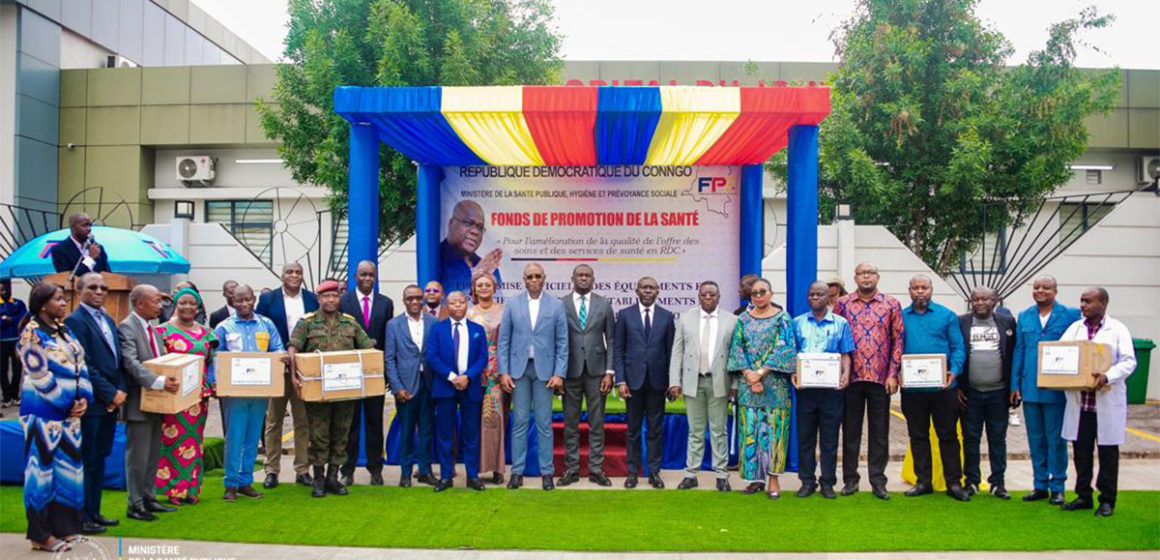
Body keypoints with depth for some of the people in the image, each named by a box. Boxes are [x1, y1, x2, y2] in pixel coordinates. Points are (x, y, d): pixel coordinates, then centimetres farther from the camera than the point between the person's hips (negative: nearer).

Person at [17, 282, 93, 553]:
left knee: (68, 465, 10)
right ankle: (41, 535, 7)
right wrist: (67, 403, -11)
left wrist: (83, 398, -1)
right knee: (44, 465, -2)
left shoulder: (65, 331, 13)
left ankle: (65, 526, 19)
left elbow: (80, 366, 12)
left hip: (70, 409, 8)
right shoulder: (32, 333, -10)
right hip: (44, 410, -7)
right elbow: (40, 375, -14)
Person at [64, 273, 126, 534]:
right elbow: (84, 365, -16)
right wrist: (110, 393, -14)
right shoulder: (75, 321, -10)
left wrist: (122, 390, 1)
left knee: (100, 459, 13)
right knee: (86, 461, -1)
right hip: (90, 402, -8)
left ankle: (94, 512, 22)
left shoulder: (108, 320, 15)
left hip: (110, 402, 8)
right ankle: (82, 517, 7)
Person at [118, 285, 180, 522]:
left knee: (153, 454, 16)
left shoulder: (152, 329, 14)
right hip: (139, 402, -9)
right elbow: (131, 363, -25)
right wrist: (159, 381, -34)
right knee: (138, 456, 0)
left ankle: (149, 498, 27)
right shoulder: (126, 327, -14)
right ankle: (135, 505, 9)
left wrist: (168, 379, 1)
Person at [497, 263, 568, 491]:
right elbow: (503, 341, 4)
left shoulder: (556, 306, 2)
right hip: (518, 369, 0)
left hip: (544, 369, 0)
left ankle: (546, 472, 11)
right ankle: (517, 471, 11)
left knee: (544, 423, 4)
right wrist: (503, 372, -3)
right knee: (519, 422, 4)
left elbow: (562, 343, 1)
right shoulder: (512, 304, 4)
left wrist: (559, 373, -6)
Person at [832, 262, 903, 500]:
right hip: (851, 377, 0)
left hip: (881, 378, 0)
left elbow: (898, 339, 3)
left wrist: (893, 374, -4)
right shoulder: (842, 304, 5)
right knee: (850, 430, 7)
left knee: (880, 432, 5)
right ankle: (850, 479, 16)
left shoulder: (891, 304, 4)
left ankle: (878, 481, 13)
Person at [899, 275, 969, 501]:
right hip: (911, 387, 2)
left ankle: (954, 483, 11)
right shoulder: (901, 317, 8)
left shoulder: (947, 316, 4)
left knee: (948, 435, 4)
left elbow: (958, 347, 0)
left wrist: (954, 370, -16)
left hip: (942, 386, -2)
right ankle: (923, 481, 18)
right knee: (918, 436, 9)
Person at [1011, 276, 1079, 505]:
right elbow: (1018, 351, 10)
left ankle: (1057, 487, 15)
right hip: (1030, 389, 4)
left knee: (1056, 440, 4)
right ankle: (1040, 485, 22)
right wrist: (1015, 385, 7)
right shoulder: (1024, 317, 9)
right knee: (1035, 439, 11)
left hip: (1056, 389, -4)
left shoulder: (1070, 315, -3)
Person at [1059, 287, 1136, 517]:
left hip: (1107, 402, -4)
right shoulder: (1074, 328, 10)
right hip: (1079, 401, 4)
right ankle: (1083, 496, 21)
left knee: (1108, 451, 5)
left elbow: (1129, 361, -9)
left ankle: (1107, 500, 16)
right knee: (1081, 451, 9)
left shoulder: (1118, 330, -2)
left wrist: (1108, 376, -25)